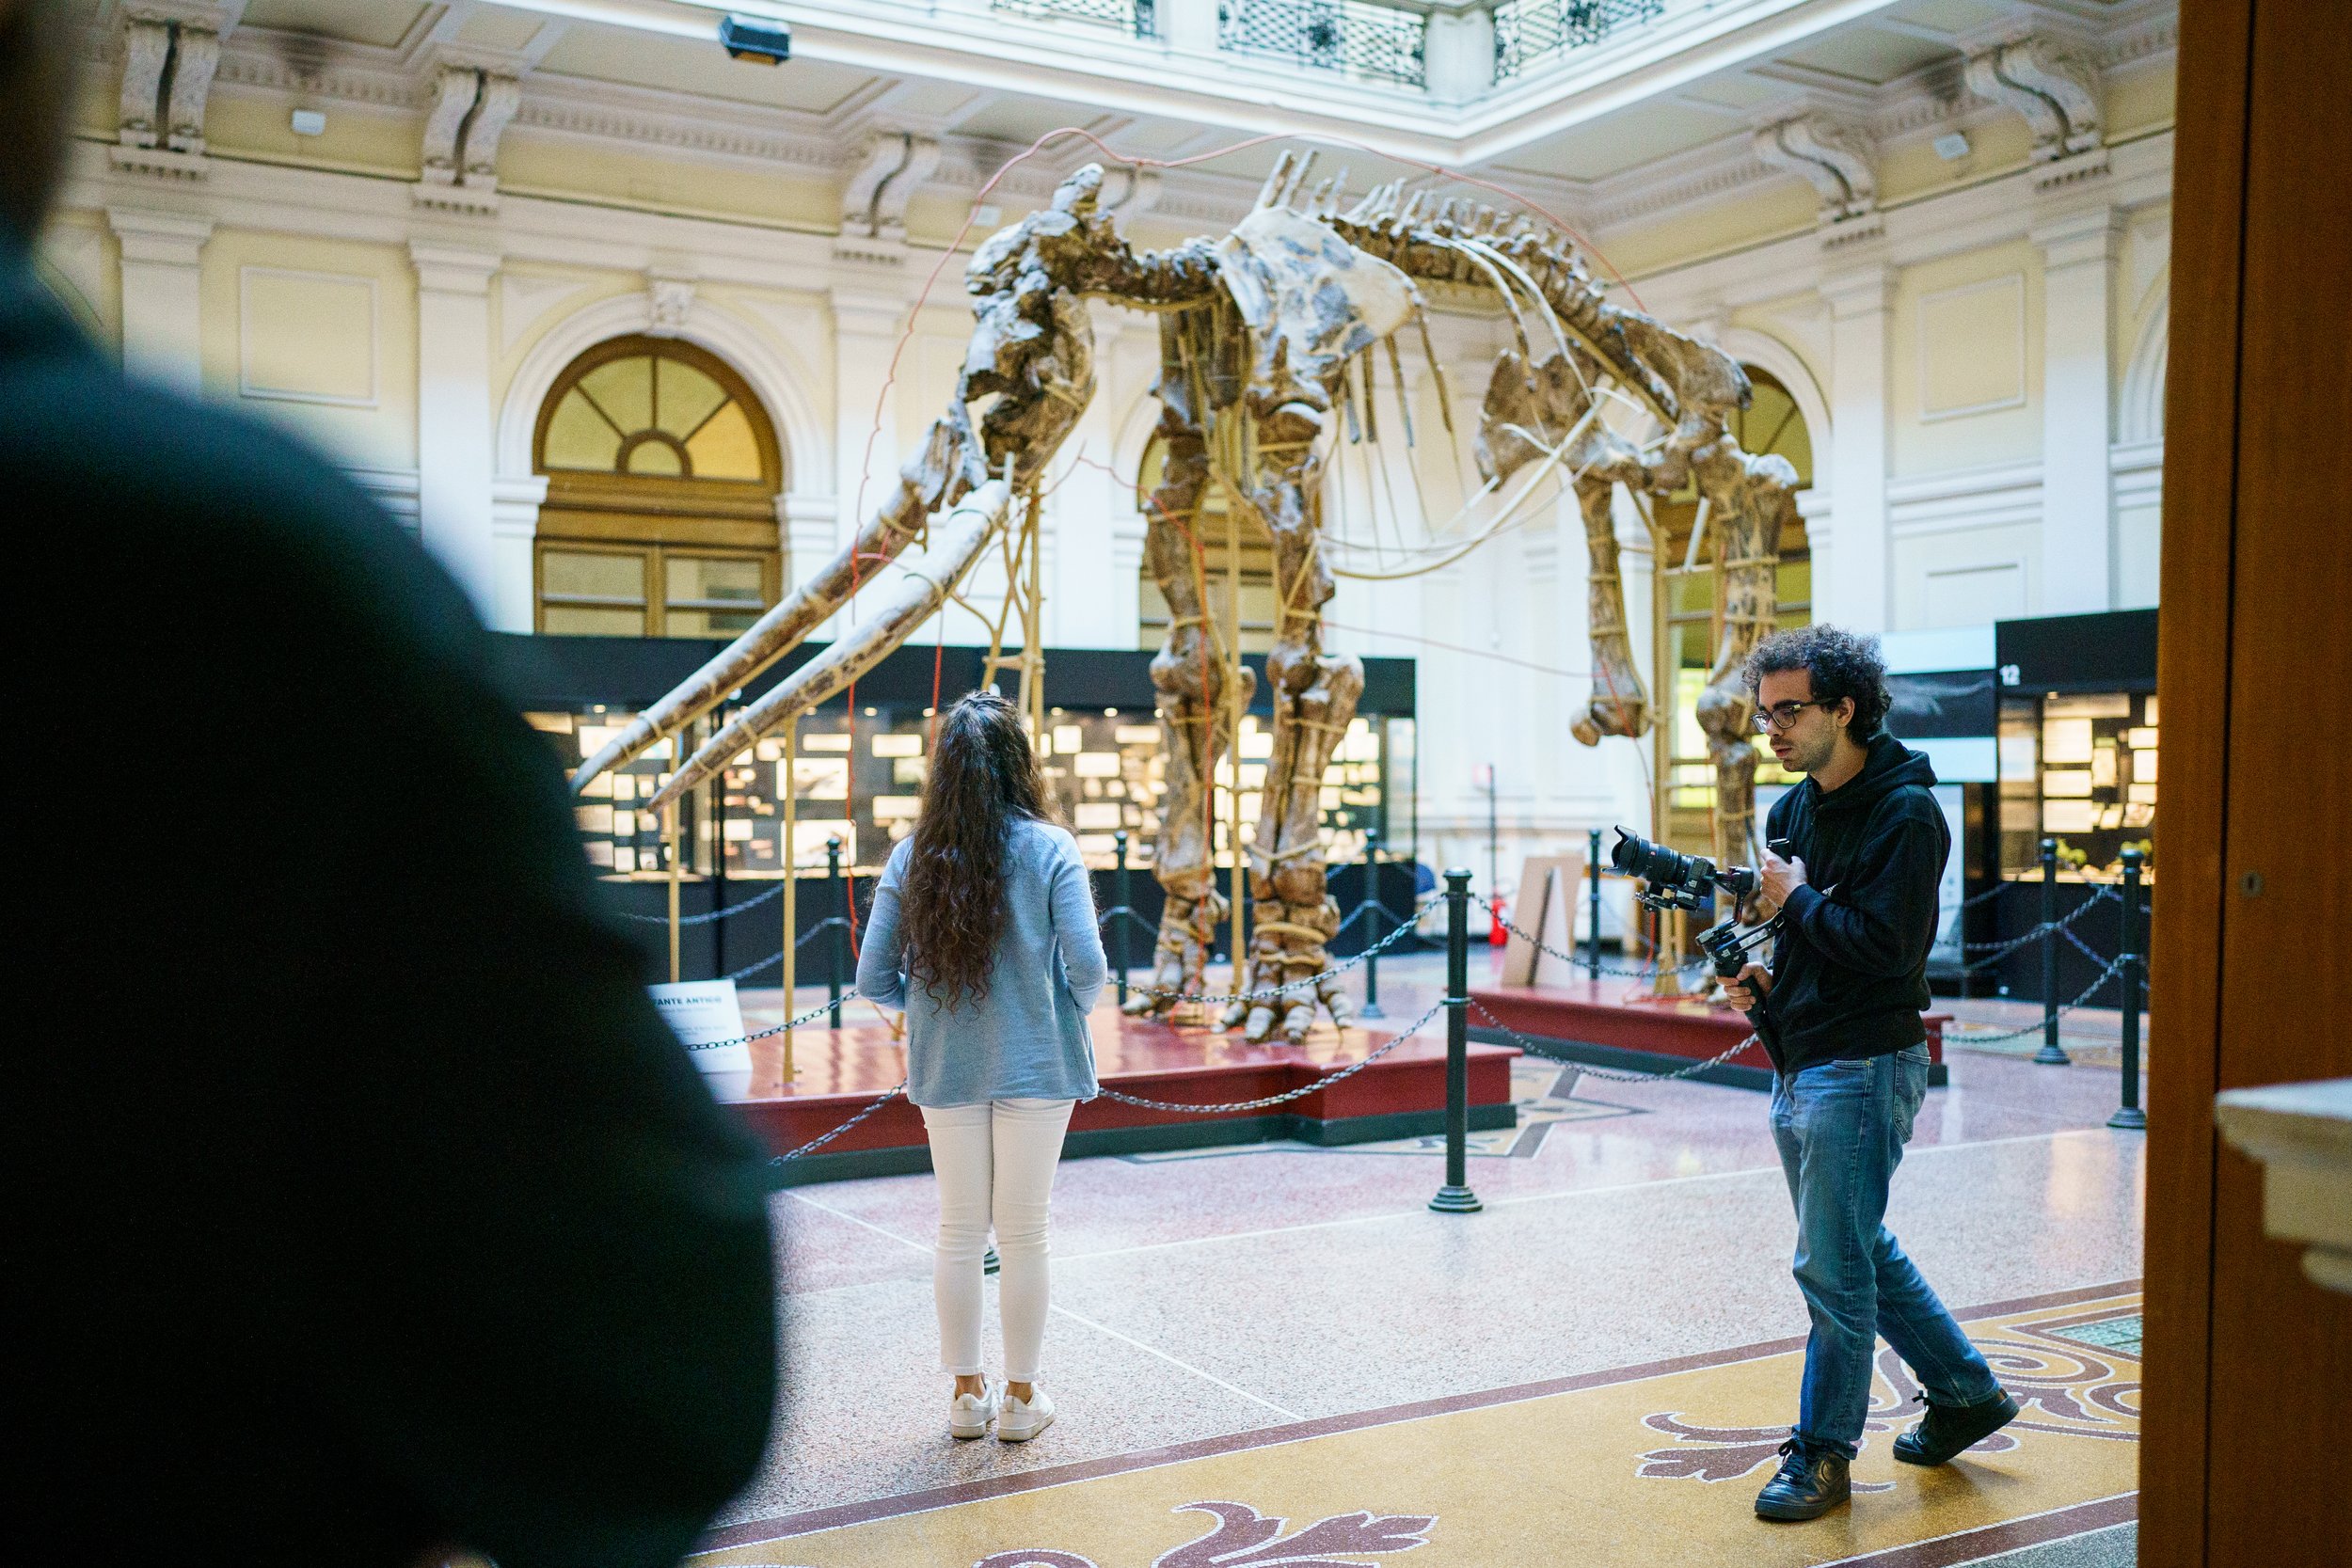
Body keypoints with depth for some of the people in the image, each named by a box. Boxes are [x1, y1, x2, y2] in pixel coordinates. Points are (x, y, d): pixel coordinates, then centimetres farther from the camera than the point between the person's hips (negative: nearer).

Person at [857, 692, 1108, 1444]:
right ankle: (1020, 1397, 20)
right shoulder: (1049, 849, -11)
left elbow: (874, 978, -4)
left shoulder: (913, 855, -4)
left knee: (958, 1232, 14)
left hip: (945, 1068, 2)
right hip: (1035, 1066, -2)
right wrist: (1070, 1011, 6)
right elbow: (1087, 967, -15)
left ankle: (967, 1393, 24)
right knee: (1023, 1234, 9)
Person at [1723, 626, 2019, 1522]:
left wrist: (1799, 900, -13)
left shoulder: (1904, 813, -15)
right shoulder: (1794, 809, 11)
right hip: (1796, 1066, 9)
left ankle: (1822, 1454, 10)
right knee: (1861, 1250, 19)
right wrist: (1752, 974, 1)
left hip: (1862, 1067, -9)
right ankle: (1965, 1394, 35)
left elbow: (1885, 943, -23)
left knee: (1832, 1266, -3)